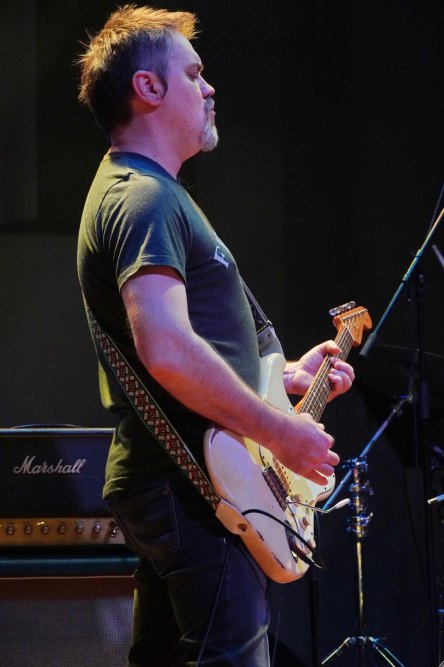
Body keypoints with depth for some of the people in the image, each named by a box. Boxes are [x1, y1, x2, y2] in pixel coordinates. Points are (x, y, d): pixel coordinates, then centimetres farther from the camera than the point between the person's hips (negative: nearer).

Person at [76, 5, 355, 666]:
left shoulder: (129, 188, 20)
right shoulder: (147, 198, -15)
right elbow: (168, 353, -29)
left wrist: (286, 376, 23)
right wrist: (281, 432, -21)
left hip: (161, 482, 11)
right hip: (193, 487, -11)